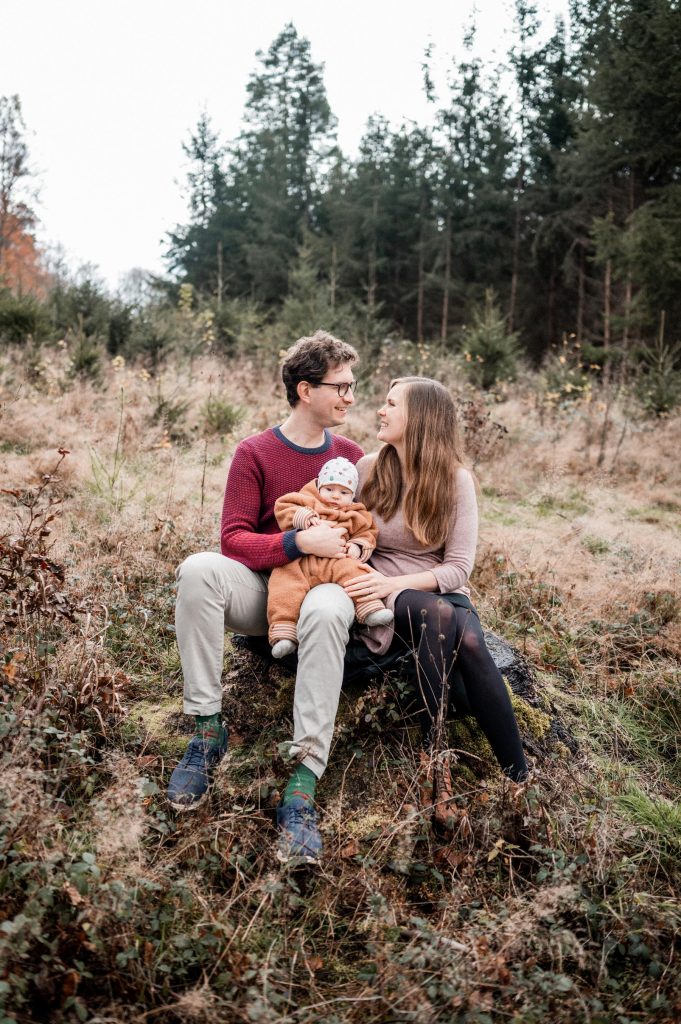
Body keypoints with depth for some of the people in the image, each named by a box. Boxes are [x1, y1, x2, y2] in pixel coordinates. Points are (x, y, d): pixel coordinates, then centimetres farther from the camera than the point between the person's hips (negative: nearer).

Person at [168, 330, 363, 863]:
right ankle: (208, 730, -24)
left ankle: (303, 785, -39)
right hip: (262, 589, 0)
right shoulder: (255, 453, 0)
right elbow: (233, 539, -8)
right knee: (199, 569, -31)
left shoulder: (352, 456, 8)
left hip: (324, 588, 0)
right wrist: (299, 542, -22)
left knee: (328, 610, -38)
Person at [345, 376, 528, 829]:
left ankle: (520, 781, -28)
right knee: (439, 614, -35)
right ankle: (433, 758, -29)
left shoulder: (456, 479, -2)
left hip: (442, 594, 0)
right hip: (384, 599, 0)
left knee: (470, 641, -34)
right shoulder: (368, 469, 2)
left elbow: (459, 567, -7)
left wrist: (394, 583, -21)